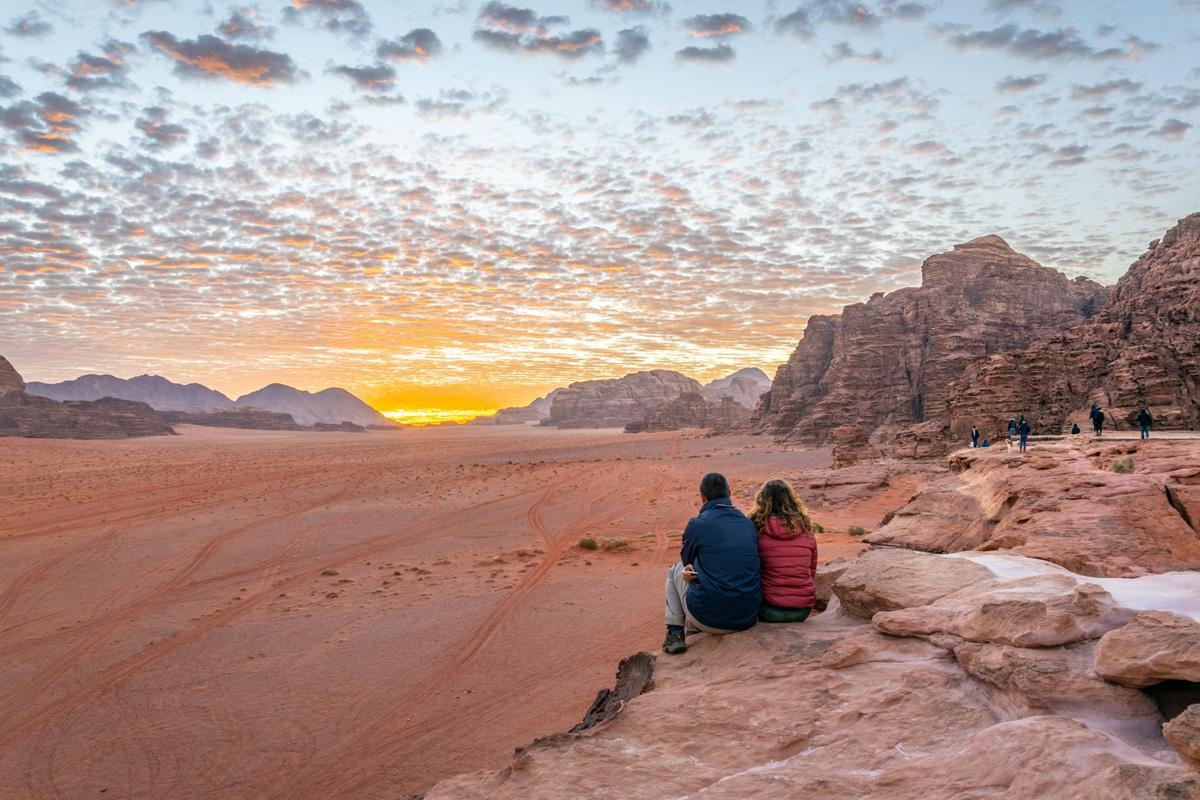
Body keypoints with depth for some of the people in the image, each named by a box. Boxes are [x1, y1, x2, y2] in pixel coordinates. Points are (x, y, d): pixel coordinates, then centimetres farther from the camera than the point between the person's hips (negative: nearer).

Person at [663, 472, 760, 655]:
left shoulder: (698, 524, -8)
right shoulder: (748, 523, 7)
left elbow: (686, 560, 11)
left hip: (709, 619, -5)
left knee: (675, 570, 22)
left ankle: (675, 634, 20)